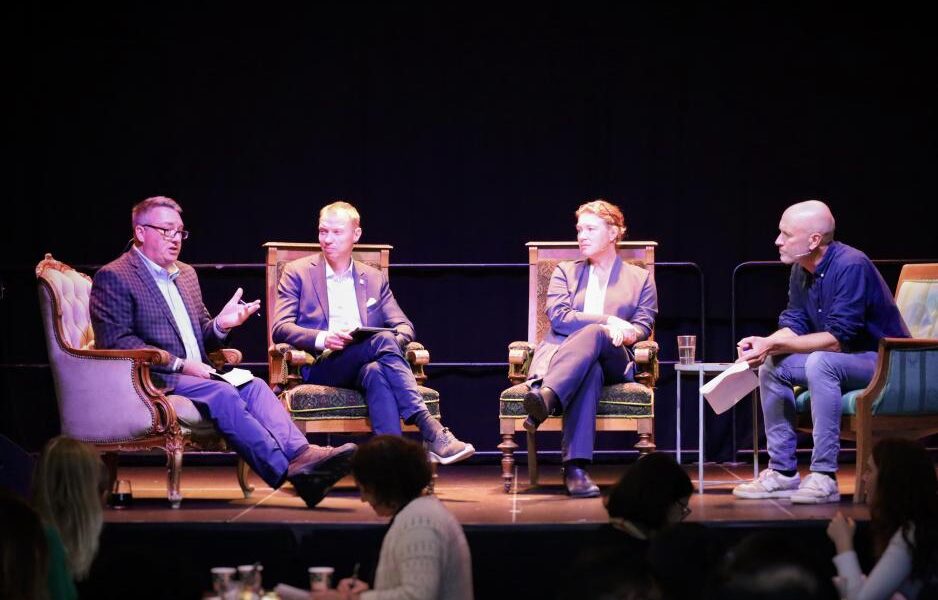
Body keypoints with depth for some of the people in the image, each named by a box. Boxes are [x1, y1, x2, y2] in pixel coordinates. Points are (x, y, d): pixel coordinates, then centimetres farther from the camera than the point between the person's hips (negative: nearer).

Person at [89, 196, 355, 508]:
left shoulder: (186, 274, 24)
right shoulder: (113, 277, -1)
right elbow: (117, 342, -12)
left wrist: (220, 324, 0)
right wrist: (180, 364, -17)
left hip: (194, 375, 7)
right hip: (153, 379, -7)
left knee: (253, 386, -21)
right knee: (223, 395, -31)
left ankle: (300, 453, -43)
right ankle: (287, 470, -41)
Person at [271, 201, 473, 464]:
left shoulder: (374, 279, 23)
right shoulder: (297, 273, 13)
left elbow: (404, 326, 17)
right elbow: (280, 329, 2)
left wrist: (395, 338, -10)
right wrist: (323, 339, -18)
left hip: (364, 366, 3)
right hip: (320, 368, -3)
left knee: (376, 372, -37)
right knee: (382, 341, -32)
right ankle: (430, 431, -42)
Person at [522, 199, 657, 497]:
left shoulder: (641, 278, 22)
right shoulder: (565, 272, 24)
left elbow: (643, 326, 8)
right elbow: (558, 316, 5)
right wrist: (608, 321, -11)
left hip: (614, 362, 0)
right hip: (562, 355, 1)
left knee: (594, 335, -39)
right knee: (589, 371, -40)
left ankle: (545, 398, -62)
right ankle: (575, 467, -56)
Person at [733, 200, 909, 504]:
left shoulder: (851, 266, -24)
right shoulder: (801, 271, 2)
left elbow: (836, 339, -28)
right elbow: (794, 325, 6)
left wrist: (774, 345, -28)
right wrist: (765, 343, -16)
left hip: (885, 362, -9)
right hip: (840, 359, 9)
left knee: (820, 363, -34)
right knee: (772, 366, 1)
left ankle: (824, 477, -33)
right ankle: (783, 472, 1)